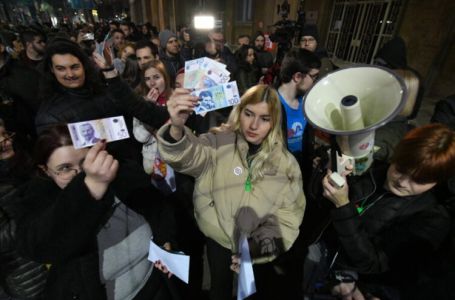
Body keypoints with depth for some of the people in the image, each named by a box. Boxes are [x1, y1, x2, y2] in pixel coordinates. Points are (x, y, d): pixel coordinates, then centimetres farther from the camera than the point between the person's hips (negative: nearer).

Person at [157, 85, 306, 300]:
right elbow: (188, 156, -32)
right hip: (220, 240, -1)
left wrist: (265, 244, -16)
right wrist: (177, 128, -52)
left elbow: (288, 216, -4)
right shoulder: (220, 142, -12)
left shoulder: (285, 162, -6)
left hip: (261, 247, 2)